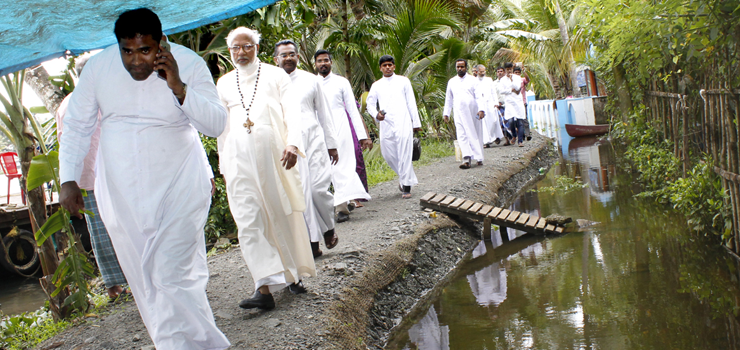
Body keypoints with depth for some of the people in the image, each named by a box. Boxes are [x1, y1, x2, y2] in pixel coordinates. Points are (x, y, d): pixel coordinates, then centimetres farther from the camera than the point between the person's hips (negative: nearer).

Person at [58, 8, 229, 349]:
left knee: (173, 277, -12)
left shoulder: (189, 64, -10)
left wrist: (178, 88, -28)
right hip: (120, 192, 3)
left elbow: (216, 124, -15)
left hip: (177, 189, -3)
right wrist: (69, 179, 1)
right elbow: (76, 126, 6)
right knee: (145, 282, 7)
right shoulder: (98, 66, -4)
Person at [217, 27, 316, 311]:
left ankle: (294, 274, 25)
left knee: (284, 216, 6)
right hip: (239, 157, 2)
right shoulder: (224, 83, 15)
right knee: (248, 221, -10)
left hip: (273, 152, -2)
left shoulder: (275, 75, 8)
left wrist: (293, 144, -18)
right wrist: (223, 163, 19)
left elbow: (292, 112, -1)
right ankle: (265, 287, -15)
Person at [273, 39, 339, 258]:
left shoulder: (311, 80, 11)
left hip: (313, 141, 0)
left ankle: (328, 227, 17)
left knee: (319, 189, -10)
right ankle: (313, 242, 5)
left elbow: (324, 113, 15)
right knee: (300, 193, -2)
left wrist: (331, 144, 15)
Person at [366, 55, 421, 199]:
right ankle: (404, 177, 28)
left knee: (404, 154, -9)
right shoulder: (376, 85, 14)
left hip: (403, 122, -3)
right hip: (386, 124, 3)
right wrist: (376, 114, -9)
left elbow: (411, 103, 10)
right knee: (388, 154, 4)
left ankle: (406, 186, -4)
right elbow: (370, 104, 13)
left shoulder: (403, 81, 11)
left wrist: (416, 122, 6)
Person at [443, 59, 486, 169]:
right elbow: (448, 98, 19)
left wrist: (481, 110, -16)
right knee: (462, 135, -12)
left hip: (473, 112, -1)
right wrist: (446, 113, 14)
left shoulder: (473, 80, 4)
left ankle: (479, 158, 17)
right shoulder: (451, 82, 13)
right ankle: (467, 159, -20)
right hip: (459, 113, 1)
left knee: (476, 134, 5)